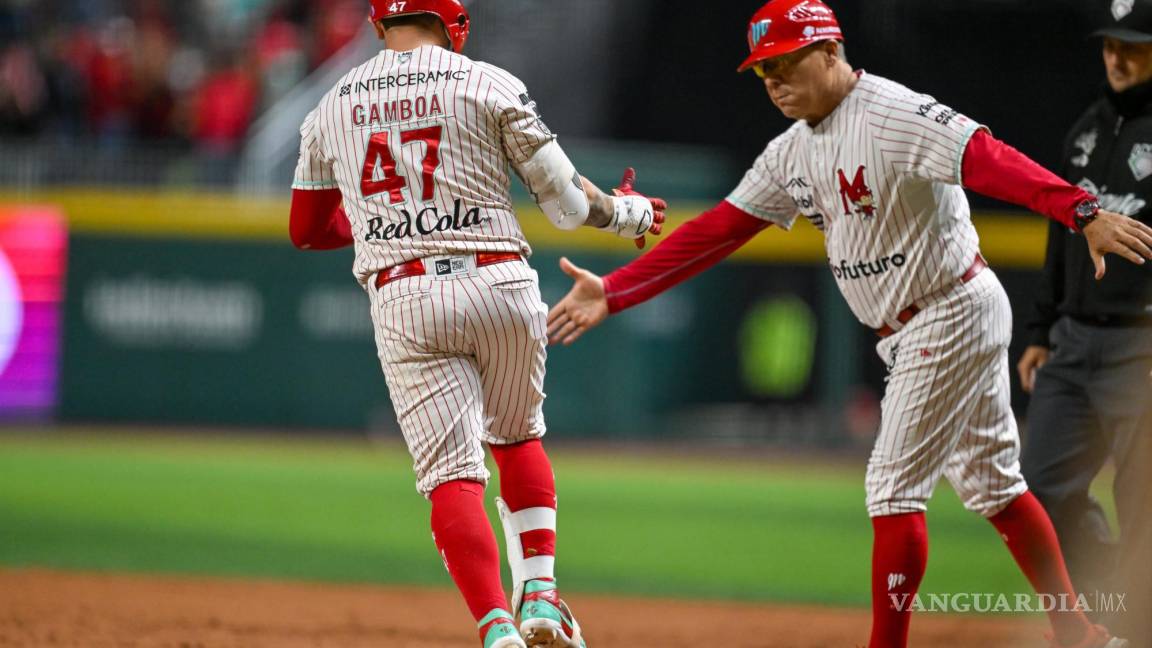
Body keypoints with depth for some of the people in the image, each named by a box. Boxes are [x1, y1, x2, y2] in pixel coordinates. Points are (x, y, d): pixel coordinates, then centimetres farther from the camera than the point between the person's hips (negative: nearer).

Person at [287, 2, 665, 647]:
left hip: (403, 299, 0)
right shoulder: (489, 85, 2)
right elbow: (568, 201, 3)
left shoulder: (332, 107, 11)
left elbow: (309, 229, 22)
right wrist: (626, 212, 24)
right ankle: (540, 595, 12)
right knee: (517, 436, 23)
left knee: (452, 472, -3)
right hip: (499, 285, 0)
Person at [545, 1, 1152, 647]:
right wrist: (612, 292, 1)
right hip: (908, 334, 9)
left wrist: (1084, 212, -49)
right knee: (993, 486, 15)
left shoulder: (893, 115, -19)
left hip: (954, 310, -9)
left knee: (894, 489, -8)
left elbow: (990, 159, -34)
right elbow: (717, 230, 9)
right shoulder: (795, 151, 9)